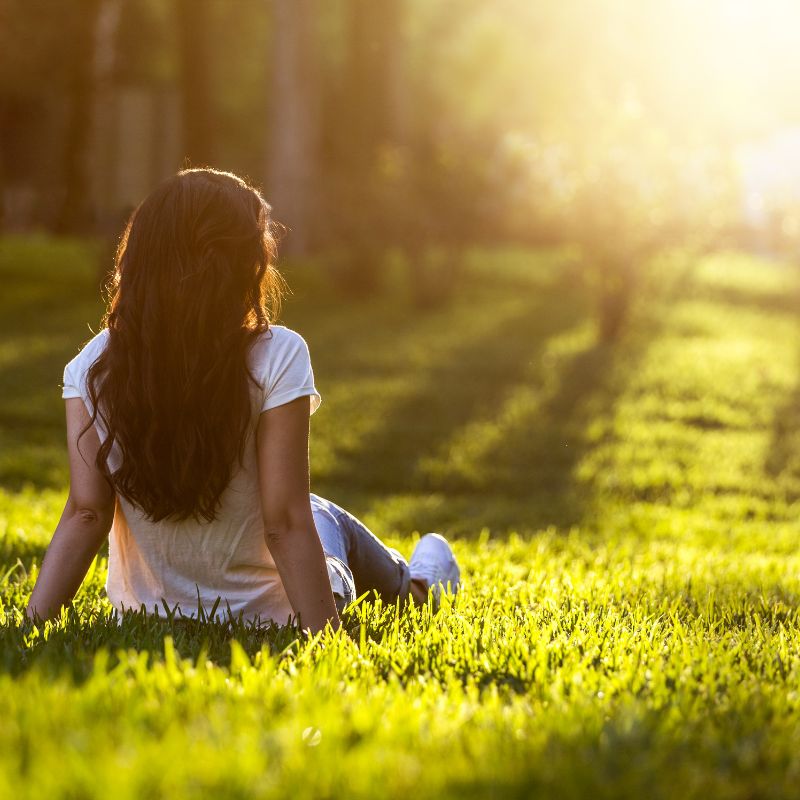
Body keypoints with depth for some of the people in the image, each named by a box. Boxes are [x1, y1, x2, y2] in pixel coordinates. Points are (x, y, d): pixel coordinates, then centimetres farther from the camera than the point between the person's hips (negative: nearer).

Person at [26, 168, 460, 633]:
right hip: (266, 616, -2)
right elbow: (285, 524, -25)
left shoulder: (93, 368, -14)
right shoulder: (275, 358, -24)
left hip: (145, 614, 3)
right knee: (327, 520, 34)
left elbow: (85, 514, -15)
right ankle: (416, 586, 66)